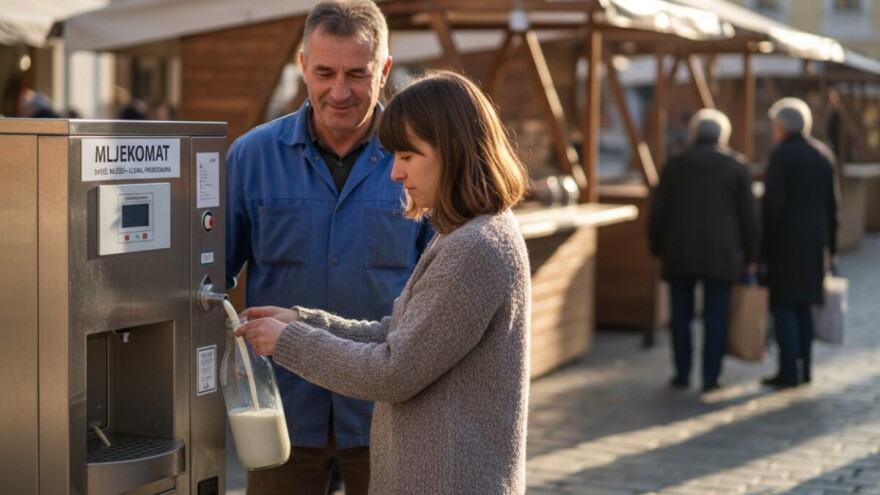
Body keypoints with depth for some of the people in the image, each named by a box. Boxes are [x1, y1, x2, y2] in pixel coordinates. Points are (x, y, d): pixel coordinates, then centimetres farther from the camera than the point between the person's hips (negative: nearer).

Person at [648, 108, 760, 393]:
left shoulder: (675, 165, 2)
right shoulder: (736, 167, 0)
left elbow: (658, 211, 2)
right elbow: (749, 215, 0)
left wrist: (657, 248, 12)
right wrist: (751, 256, 6)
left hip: (680, 252, 1)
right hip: (721, 253, -1)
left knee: (681, 314, 10)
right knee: (716, 316, 3)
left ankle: (682, 374, 12)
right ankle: (711, 377, 4)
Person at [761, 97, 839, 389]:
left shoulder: (781, 155, -11)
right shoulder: (823, 154, 9)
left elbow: (773, 204, -15)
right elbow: (831, 204, 11)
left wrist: (763, 246, -10)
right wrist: (830, 245, 16)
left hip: (786, 240, -7)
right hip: (814, 241, 7)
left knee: (783, 306, -3)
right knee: (802, 306, 13)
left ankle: (790, 371, -6)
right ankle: (802, 370, 14)